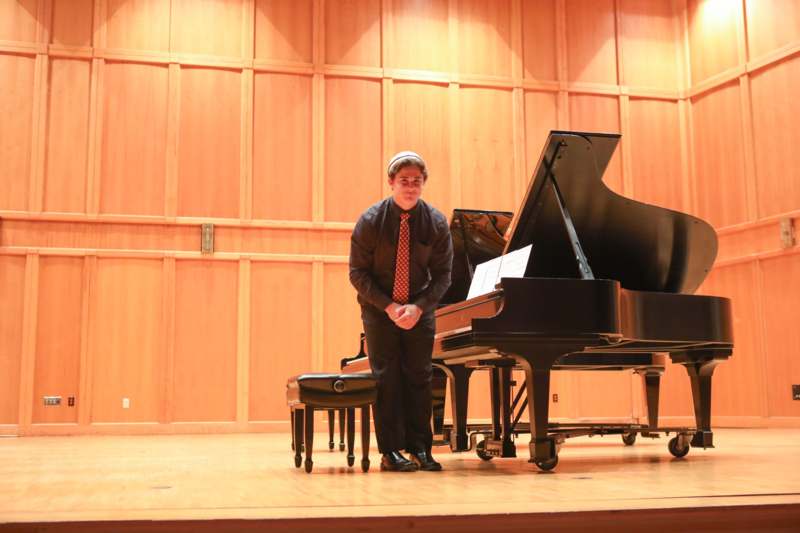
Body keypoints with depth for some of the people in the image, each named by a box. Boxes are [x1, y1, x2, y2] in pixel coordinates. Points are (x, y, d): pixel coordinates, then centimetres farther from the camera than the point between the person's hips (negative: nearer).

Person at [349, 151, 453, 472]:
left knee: (419, 377, 2)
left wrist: (419, 307, -18)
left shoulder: (436, 223, -6)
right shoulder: (371, 220, -10)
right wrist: (389, 306, -18)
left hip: (420, 310, 2)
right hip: (379, 309, -1)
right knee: (386, 377, -3)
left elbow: (442, 274, -3)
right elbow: (358, 273, -8)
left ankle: (419, 448, 10)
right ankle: (390, 451, 3)